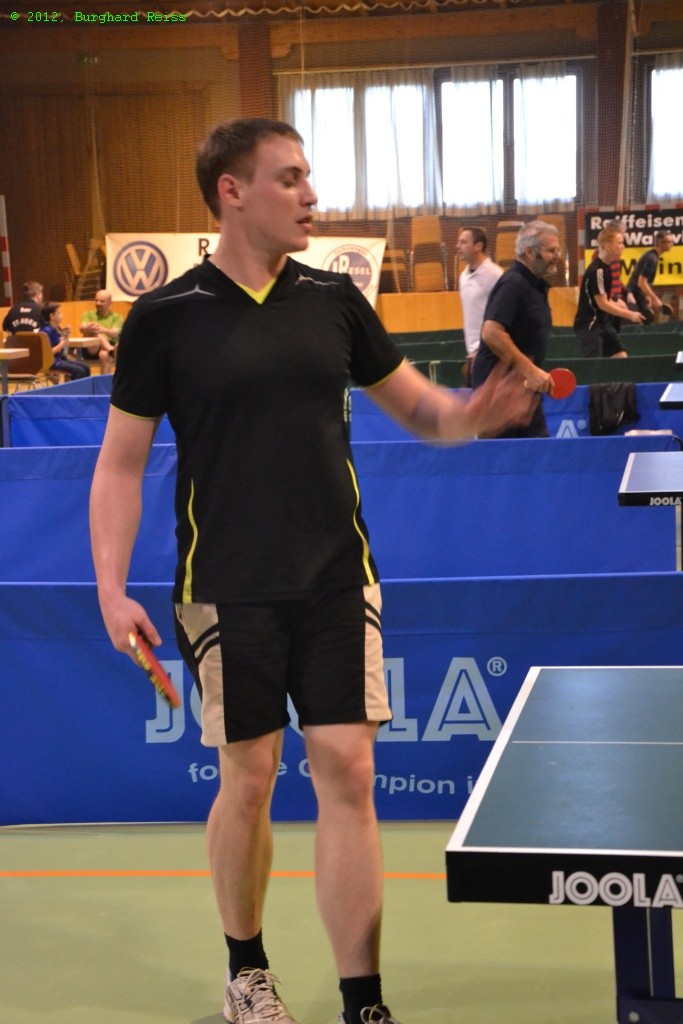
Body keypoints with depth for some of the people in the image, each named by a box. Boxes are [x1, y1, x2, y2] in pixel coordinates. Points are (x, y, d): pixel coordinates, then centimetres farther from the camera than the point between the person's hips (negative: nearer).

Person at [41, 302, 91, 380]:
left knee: (86, 368, 5)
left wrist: (66, 336, 5)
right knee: (79, 371, -20)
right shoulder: (47, 331, -17)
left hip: (61, 358, 10)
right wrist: (61, 345, -20)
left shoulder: (57, 329, 10)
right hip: (52, 362, -10)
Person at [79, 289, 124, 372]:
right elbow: (82, 328, -5)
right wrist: (88, 328, -33)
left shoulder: (117, 317, 12)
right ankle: (111, 351, -49)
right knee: (93, 332, -29)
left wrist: (103, 330, -35)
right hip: (91, 348, 1)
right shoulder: (89, 314, 17)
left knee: (104, 354, -37)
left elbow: (115, 333, -10)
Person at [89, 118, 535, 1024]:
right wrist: (112, 588, -9)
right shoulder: (164, 318, -4)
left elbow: (415, 404, 12)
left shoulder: (333, 299, 5)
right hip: (228, 591, -2)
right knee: (249, 776, 6)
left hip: (337, 578, 2)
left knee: (348, 772, -1)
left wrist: (468, 413, -11)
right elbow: (121, 463, 0)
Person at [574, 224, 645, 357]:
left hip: (603, 323, 9)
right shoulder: (597, 271, -19)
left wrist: (616, 304, 4)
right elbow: (602, 304, -18)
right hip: (589, 325, -9)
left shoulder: (606, 267, 8)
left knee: (621, 358, 4)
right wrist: (630, 315, -12)